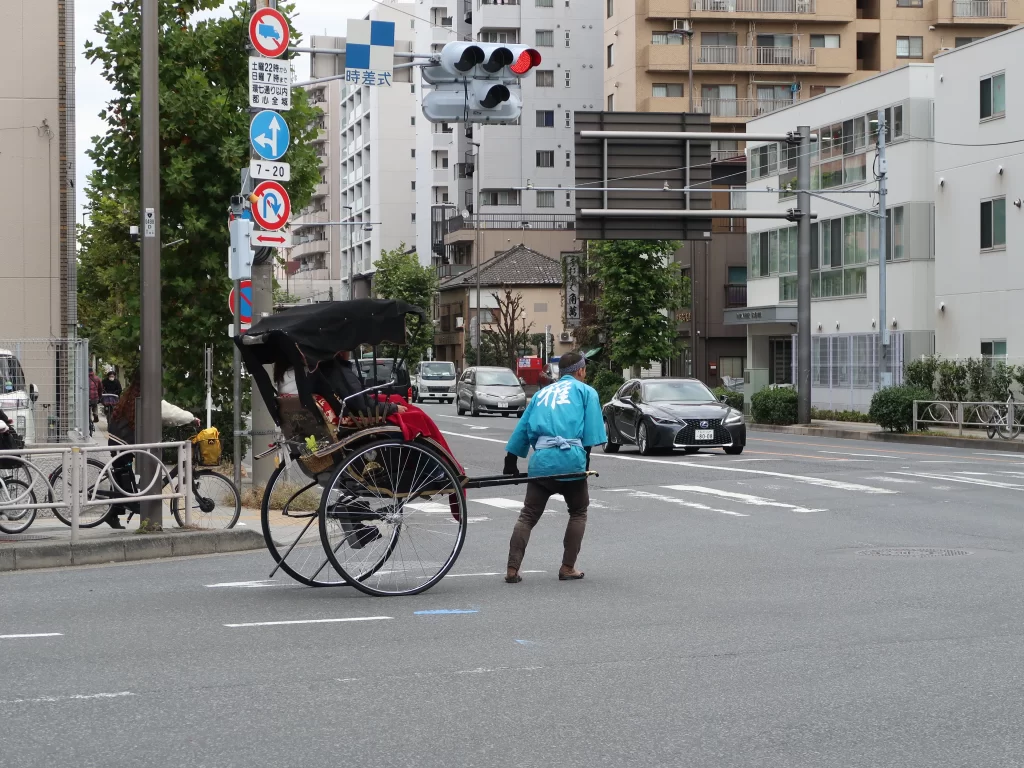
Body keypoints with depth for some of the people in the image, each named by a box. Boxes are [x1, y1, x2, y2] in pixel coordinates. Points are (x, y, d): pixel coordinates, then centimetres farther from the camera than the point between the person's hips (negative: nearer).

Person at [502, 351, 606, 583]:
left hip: (540, 460, 3)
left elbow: (522, 428, 23)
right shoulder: (586, 391, 13)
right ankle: (567, 568, 12)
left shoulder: (542, 393, 26)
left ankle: (512, 570, -3)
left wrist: (511, 462, 25)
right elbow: (592, 430, 1)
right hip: (570, 459, -3)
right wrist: (586, 461, 5)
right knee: (578, 512, 16)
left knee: (527, 516, 7)